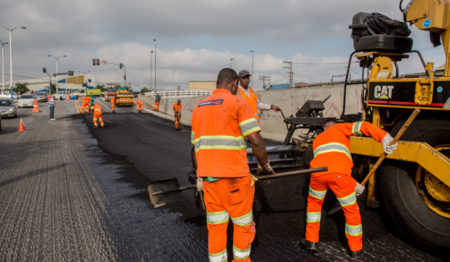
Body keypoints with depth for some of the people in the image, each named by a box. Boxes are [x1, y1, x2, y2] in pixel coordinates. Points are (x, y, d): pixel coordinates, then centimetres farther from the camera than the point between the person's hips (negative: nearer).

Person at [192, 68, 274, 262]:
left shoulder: (198, 108, 14)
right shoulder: (238, 103, -5)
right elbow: (256, 142, -12)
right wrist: (265, 165, 4)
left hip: (208, 175, 6)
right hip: (234, 175, -5)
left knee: (215, 226, 14)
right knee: (243, 224, 14)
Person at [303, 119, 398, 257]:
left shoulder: (317, 140, 36)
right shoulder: (339, 128, 27)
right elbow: (362, 126, 7)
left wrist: (354, 184, 35)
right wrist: (384, 137, 3)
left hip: (318, 173, 3)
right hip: (339, 175, -3)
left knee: (314, 203, 32)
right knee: (351, 210, 19)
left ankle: (311, 241, 30)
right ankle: (356, 248, 35)